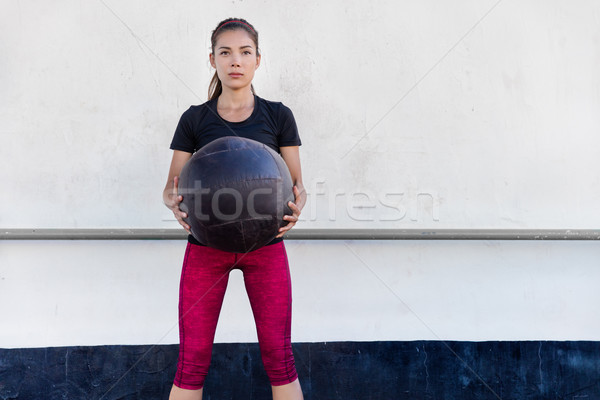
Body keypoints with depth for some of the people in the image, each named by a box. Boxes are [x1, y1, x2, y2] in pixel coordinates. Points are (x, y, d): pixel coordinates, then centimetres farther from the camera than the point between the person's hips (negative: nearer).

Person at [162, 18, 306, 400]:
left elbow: (296, 182, 7)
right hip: (206, 244, 0)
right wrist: (175, 202, -17)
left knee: (279, 357, 0)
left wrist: (297, 204, -17)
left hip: (265, 244, 0)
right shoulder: (194, 119, 7)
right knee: (192, 361, 1)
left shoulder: (278, 116, 6)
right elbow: (173, 186, 7)